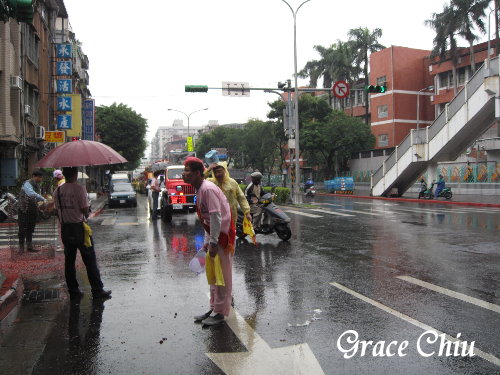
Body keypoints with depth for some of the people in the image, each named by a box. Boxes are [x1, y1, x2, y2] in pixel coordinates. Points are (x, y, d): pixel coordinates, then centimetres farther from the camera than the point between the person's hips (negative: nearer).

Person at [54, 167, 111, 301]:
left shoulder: (57, 191, 4)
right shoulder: (79, 189, -15)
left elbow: (58, 211, 9)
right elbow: (85, 210, -15)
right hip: (79, 227, -6)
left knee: (69, 261, 11)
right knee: (90, 260, 2)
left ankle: (73, 291, 16)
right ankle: (97, 290, 6)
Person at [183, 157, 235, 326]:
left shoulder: (208, 189, -21)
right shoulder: (200, 190, 10)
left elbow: (216, 217, -25)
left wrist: (213, 242, -24)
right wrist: (207, 241, 17)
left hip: (222, 236, -10)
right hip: (214, 236, 10)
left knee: (222, 276, 0)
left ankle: (221, 313, 11)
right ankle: (214, 308, 30)